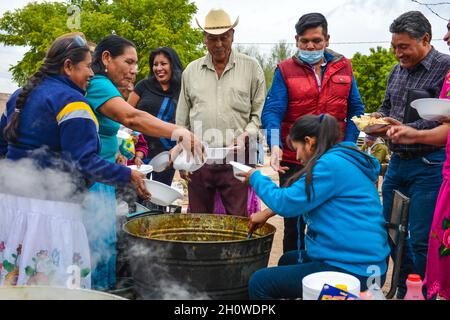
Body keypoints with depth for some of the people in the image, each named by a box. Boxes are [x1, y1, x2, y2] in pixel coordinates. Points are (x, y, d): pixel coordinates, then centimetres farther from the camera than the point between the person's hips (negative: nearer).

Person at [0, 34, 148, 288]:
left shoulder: (21, 95, 14)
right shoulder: (72, 102, -13)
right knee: (53, 283, 0)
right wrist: (129, 176, -11)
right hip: (49, 208, -8)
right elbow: (85, 163, -18)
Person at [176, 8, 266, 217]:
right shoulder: (191, 71, 11)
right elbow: (182, 120, 14)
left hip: (237, 157, -2)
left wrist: (246, 134, -12)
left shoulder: (251, 67, 4)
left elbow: (260, 113, 5)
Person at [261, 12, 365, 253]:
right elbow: (272, 111, -9)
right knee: (294, 224, 7)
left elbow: (356, 110, 9)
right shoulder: (285, 71, 1)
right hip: (294, 161, -2)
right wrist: (275, 146, -26)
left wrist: (348, 147, -5)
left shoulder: (343, 67, 8)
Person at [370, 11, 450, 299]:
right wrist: (376, 119, 1)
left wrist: (404, 130, -25)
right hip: (398, 162, 8)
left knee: (421, 240, -4)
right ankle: (403, 291, 30)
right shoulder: (397, 71, 13)